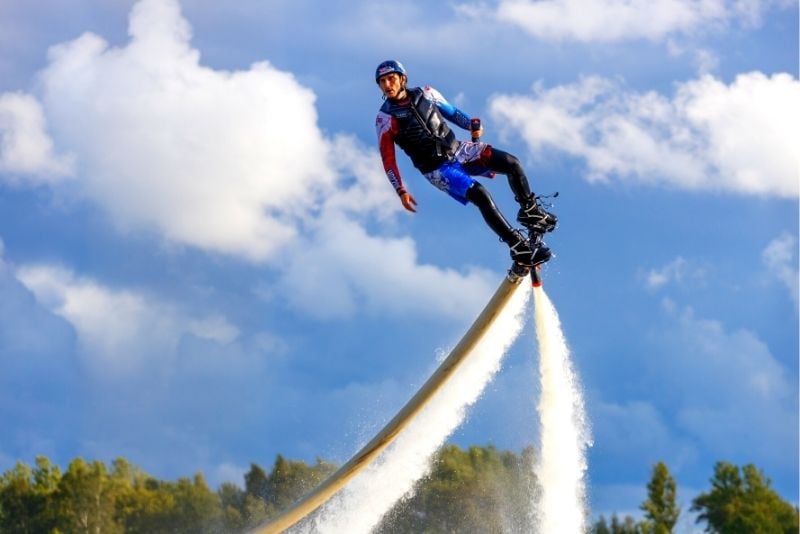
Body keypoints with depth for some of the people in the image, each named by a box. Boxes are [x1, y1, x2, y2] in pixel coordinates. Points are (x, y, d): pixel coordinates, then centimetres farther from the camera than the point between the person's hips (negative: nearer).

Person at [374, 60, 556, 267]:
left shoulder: (425, 93, 1)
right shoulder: (386, 119, -11)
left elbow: (450, 110, 15)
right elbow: (388, 159, -9)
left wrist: (471, 124, -5)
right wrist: (401, 191, -17)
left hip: (458, 149, 5)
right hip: (437, 169, -5)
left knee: (511, 163, -11)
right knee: (480, 194, -26)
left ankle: (530, 211, 13)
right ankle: (519, 247, -21)